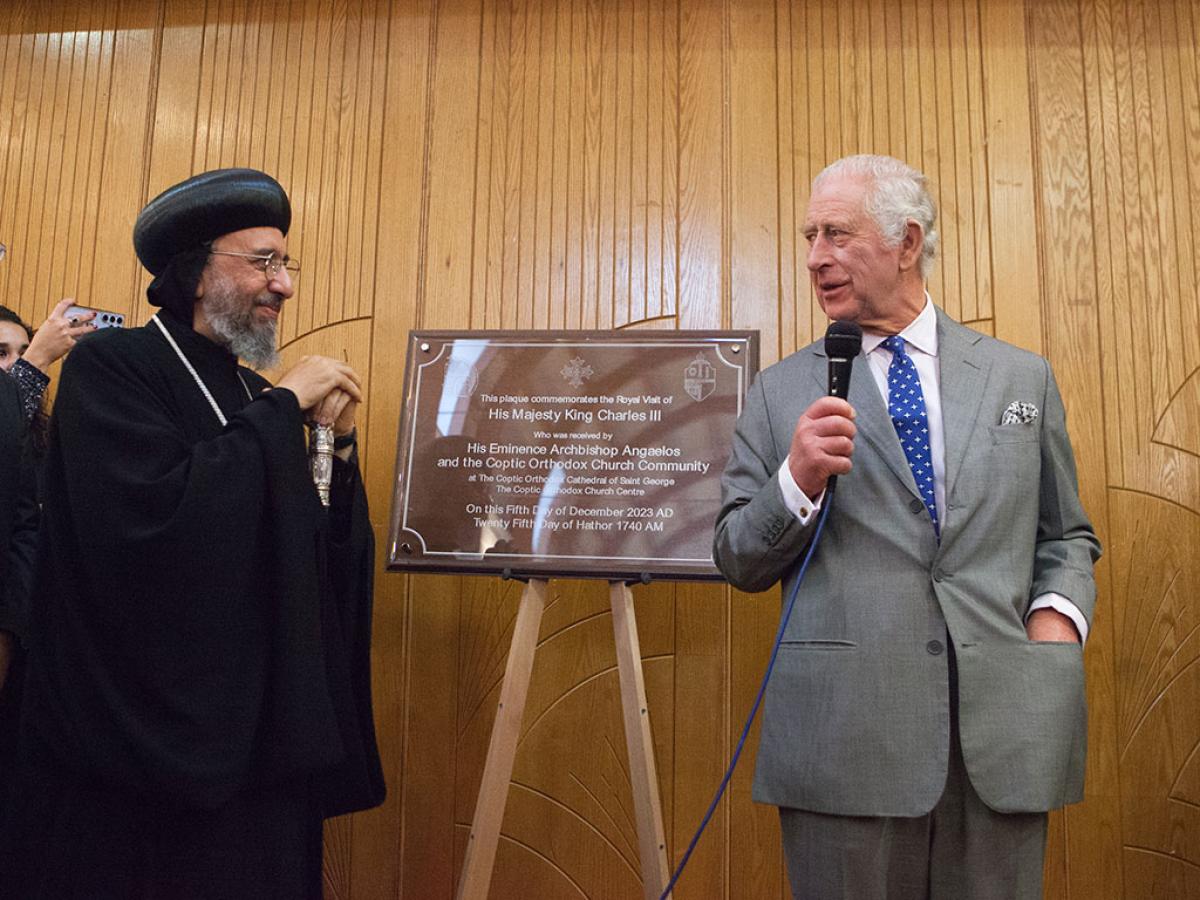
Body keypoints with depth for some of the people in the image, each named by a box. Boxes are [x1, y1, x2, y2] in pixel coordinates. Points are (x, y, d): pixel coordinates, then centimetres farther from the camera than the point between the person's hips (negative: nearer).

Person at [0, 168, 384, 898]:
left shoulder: (255, 397, 9)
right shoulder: (111, 367, -10)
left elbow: (325, 558, 7)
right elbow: (156, 516, -27)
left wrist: (338, 443, -8)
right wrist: (284, 407, -18)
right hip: (143, 735, -6)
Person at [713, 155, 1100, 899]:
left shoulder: (1023, 378, 9)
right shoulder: (783, 391, 4)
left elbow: (1067, 536, 14)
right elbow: (738, 562, 3)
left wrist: (1059, 614, -5)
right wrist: (796, 482, -14)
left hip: (1002, 733, 2)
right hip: (842, 733, -1)